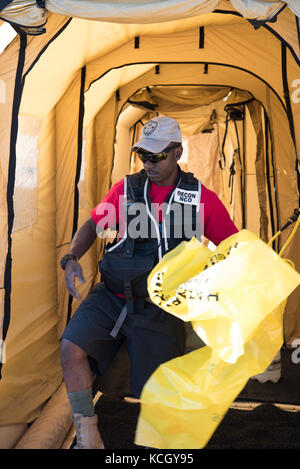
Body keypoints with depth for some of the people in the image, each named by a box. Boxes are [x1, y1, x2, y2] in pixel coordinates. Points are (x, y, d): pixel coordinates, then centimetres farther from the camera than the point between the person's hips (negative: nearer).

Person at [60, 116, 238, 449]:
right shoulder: (126, 188, 4)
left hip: (160, 306, -1)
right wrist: (71, 258, -6)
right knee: (72, 347, -21)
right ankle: (87, 436, -3)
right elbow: (93, 225, 11)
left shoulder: (201, 199, -1)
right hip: (112, 296, 2)